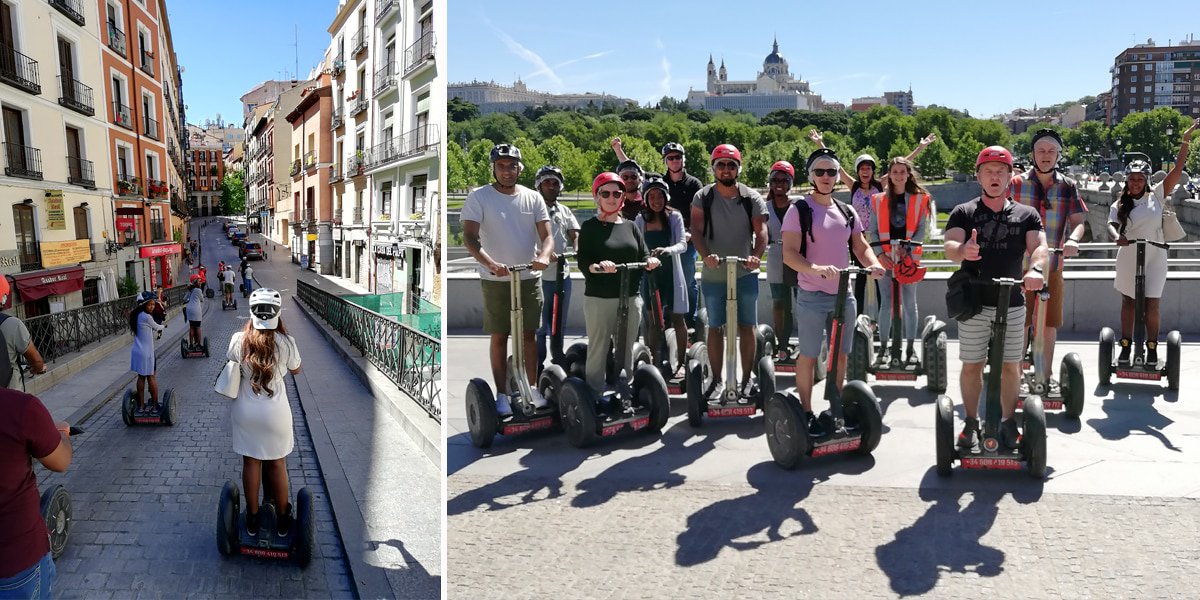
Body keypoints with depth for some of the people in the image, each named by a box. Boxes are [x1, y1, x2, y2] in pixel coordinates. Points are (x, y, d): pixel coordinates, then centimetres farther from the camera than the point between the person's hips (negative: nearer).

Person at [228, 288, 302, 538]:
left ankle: (252, 518, 27)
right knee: (277, 463, 14)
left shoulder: (238, 340, -12)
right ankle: (283, 519, 27)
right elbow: (296, 370, 4)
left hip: (245, 412, 1)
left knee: (251, 462, 15)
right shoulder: (286, 342, -15)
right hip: (276, 412, -1)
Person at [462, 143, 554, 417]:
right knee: (499, 336, 4)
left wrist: (544, 255, -24)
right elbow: (469, 237, -14)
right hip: (495, 279, -2)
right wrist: (490, 263, -32)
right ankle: (501, 394, 12)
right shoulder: (479, 197, -5)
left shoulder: (533, 198, 3)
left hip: (529, 277, 3)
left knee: (529, 334, 10)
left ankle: (532, 388, 22)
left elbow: (546, 235, -1)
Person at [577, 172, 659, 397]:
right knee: (598, 350, -2)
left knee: (627, 350, 9)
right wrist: (598, 266, -28)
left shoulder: (630, 226, 14)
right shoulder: (590, 227, 2)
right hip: (599, 298, -4)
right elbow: (583, 262, -7)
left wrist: (650, 260, -11)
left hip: (631, 297, 4)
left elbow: (643, 254, 12)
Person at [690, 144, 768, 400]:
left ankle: (746, 379, 16)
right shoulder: (703, 197, 0)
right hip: (713, 275, 0)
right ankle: (717, 380, 19)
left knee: (747, 327, 5)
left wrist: (756, 256, -27)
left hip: (745, 274, 0)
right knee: (715, 328, 8)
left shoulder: (752, 198, 1)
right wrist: (706, 255, -27)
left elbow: (761, 231, -7)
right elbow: (696, 230, -9)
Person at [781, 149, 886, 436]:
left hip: (844, 294, 6)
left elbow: (861, 246, 13)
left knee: (840, 355, 13)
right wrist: (816, 269, -34)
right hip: (812, 296, -6)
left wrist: (873, 264, -10)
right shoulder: (799, 210, -7)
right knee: (808, 356, 2)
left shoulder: (847, 212, 11)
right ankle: (806, 413, 13)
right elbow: (789, 254, -16)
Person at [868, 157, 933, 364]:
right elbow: (873, 231, 5)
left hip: (909, 257, 0)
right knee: (886, 303, 1)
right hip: (886, 258, 0)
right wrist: (880, 254, -7)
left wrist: (908, 249, -12)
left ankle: (910, 349, 11)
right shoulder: (878, 200, 7)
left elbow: (921, 229, 1)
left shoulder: (919, 199, 5)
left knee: (909, 303, 5)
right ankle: (883, 347, 7)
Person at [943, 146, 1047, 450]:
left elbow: (1038, 246, -8)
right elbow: (949, 246, -12)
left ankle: (1008, 421, 23)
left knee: (1010, 366, 8)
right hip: (973, 302, -1)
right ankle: (971, 422, 19)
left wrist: (1036, 269, -31)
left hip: (1012, 303, 1)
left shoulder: (1026, 214, 8)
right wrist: (963, 250, -38)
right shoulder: (963, 212, 3)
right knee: (972, 365, 5)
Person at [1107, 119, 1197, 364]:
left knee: (1151, 306, -4)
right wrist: (1117, 237, -34)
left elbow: (1177, 170, -3)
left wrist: (1186, 140, -7)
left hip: (1155, 259, -1)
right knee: (1128, 302, 11)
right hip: (1129, 259, 1)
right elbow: (1111, 225, -12)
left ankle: (1152, 347, 12)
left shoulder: (1156, 195, 2)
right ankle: (1126, 345, 20)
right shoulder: (1119, 205, 2)